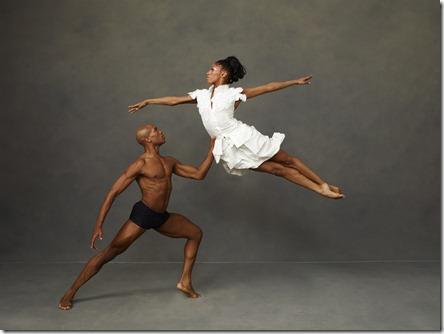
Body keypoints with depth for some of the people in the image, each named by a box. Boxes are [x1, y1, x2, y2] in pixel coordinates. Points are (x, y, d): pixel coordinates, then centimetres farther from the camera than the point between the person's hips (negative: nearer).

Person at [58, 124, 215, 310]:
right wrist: (98, 225, -21)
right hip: (142, 214, -8)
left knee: (195, 233, 11)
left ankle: (185, 282, 16)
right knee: (109, 253, -9)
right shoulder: (141, 164, -14)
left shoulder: (169, 162, 9)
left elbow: (199, 174, 12)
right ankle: (70, 293, 3)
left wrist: (212, 149, 6)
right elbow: (113, 192, -15)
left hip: (162, 217, 8)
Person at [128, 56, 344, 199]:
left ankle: (324, 185, 10)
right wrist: (147, 102, 15)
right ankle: (320, 190, 5)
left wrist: (295, 82, 0)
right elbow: (174, 100, 15)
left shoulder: (233, 93, 0)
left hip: (243, 137, -3)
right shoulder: (202, 95, 12)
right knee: (276, 169, 1)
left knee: (287, 160, 1)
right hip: (228, 149, 3)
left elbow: (266, 88, 1)